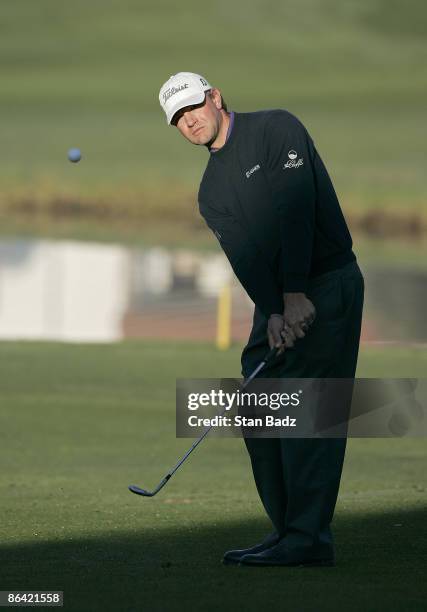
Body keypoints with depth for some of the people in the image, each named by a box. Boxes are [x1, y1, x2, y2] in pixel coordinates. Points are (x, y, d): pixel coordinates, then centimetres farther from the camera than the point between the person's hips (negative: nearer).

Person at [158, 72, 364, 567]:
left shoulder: (275, 129, -6)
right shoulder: (211, 191, 13)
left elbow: (296, 207, -17)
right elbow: (243, 253, -2)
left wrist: (296, 294, -22)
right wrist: (273, 311, -20)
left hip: (327, 284, -8)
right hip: (278, 301, 8)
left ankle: (308, 539, -16)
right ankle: (289, 533, 9)